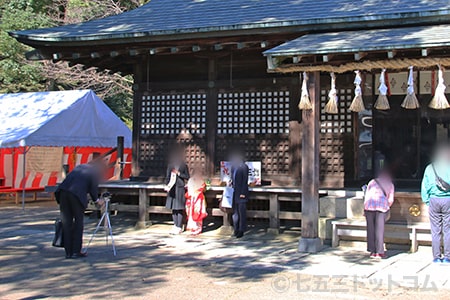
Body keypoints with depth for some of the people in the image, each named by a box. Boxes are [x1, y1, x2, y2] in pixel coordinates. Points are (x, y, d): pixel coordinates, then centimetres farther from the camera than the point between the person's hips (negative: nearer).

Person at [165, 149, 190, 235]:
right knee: (173, 208, 6)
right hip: (172, 188, 4)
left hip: (180, 188, -4)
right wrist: (167, 185, 1)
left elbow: (187, 177, 0)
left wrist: (178, 173, -10)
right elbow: (167, 177, 14)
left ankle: (179, 227, 0)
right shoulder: (170, 165, 12)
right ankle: (175, 225, 14)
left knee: (179, 209, -5)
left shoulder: (184, 166, 3)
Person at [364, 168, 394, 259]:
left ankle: (372, 252, 5)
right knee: (379, 230, 1)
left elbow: (366, 196, 9)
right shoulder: (390, 185, 15)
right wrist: (387, 208, 28)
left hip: (370, 206, 1)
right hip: (382, 206, -1)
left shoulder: (372, 182, 15)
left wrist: (365, 208, 12)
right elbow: (391, 200, 11)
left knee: (371, 229, 4)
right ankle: (379, 252, -1)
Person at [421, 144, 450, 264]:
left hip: (434, 200, 2)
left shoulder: (429, 168, 5)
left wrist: (426, 200, 13)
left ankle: (436, 256, 7)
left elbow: (425, 186, 6)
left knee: (435, 230, 6)